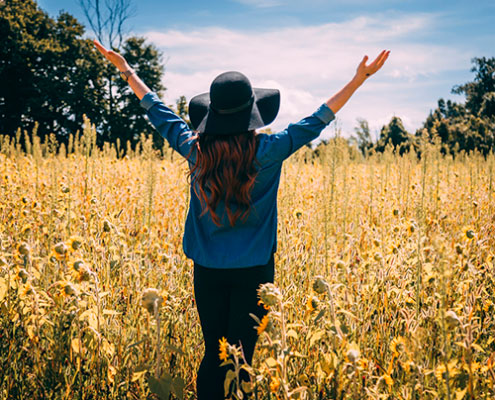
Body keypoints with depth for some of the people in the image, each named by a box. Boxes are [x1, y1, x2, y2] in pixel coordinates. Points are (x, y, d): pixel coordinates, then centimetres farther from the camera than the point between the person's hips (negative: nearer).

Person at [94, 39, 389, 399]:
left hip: (208, 268, 3)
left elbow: (160, 112, 10)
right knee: (242, 357, 5)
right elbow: (316, 121, -6)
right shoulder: (268, 151, -11)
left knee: (213, 354, 12)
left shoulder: (195, 149, -4)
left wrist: (127, 71, 23)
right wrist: (360, 78, 0)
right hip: (253, 269, -3)